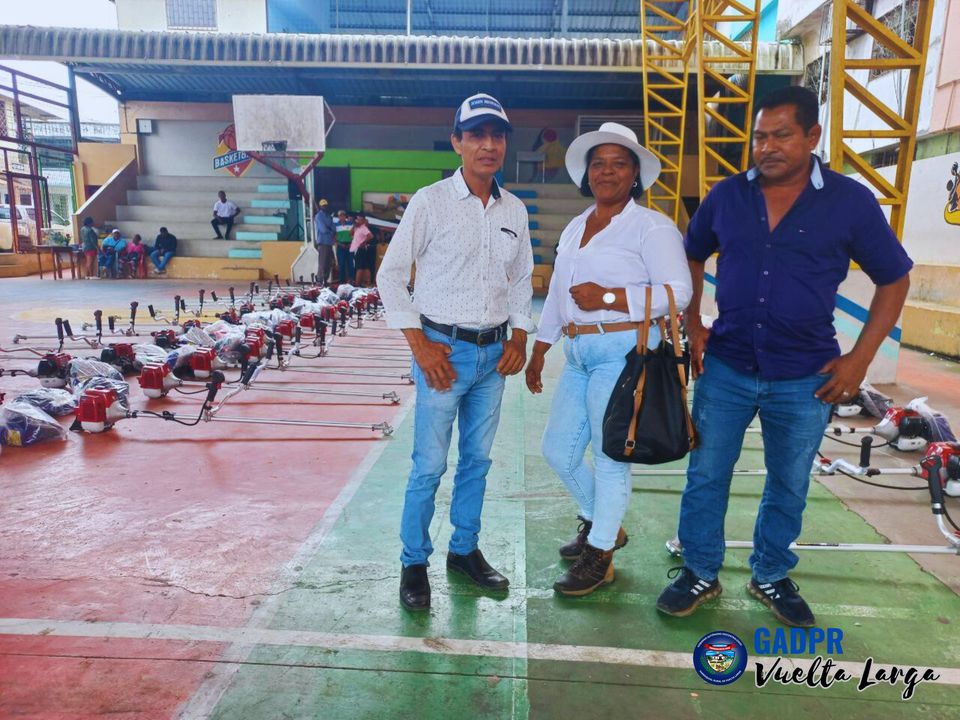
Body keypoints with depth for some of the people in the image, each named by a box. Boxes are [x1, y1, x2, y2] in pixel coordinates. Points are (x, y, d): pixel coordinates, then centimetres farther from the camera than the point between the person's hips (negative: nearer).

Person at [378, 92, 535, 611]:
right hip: (444, 350, -5)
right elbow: (390, 276, -5)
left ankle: (465, 549, 29)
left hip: (494, 353, 5)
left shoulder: (514, 210, 8)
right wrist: (420, 346, -10)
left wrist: (518, 339, 5)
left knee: (478, 459, 13)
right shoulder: (430, 202, -6)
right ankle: (414, 564, 16)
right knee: (429, 465, -1)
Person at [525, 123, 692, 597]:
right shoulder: (575, 228, 17)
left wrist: (609, 298, -18)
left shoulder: (651, 227, -4)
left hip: (624, 351, -8)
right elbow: (556, 295, 20)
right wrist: (538, 352, 19)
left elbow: (677, 291, -12)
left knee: (610, 455, 0)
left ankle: (599, 556, 18)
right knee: (557, 450, 12)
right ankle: (600, 524, 37)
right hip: (578, 353, 8)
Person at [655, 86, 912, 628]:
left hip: (804, 377, -1)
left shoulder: (851, 201, -6)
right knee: (706, 476, 8)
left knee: (789, 486, 15)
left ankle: (772, 576, 37)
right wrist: (693, 325, 4)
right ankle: (700, 573, 27)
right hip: (726, 367, 1)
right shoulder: (728, 195, -1)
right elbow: (693, 256, 14)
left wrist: (860, 358, -5)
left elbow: (894, 280, 3)